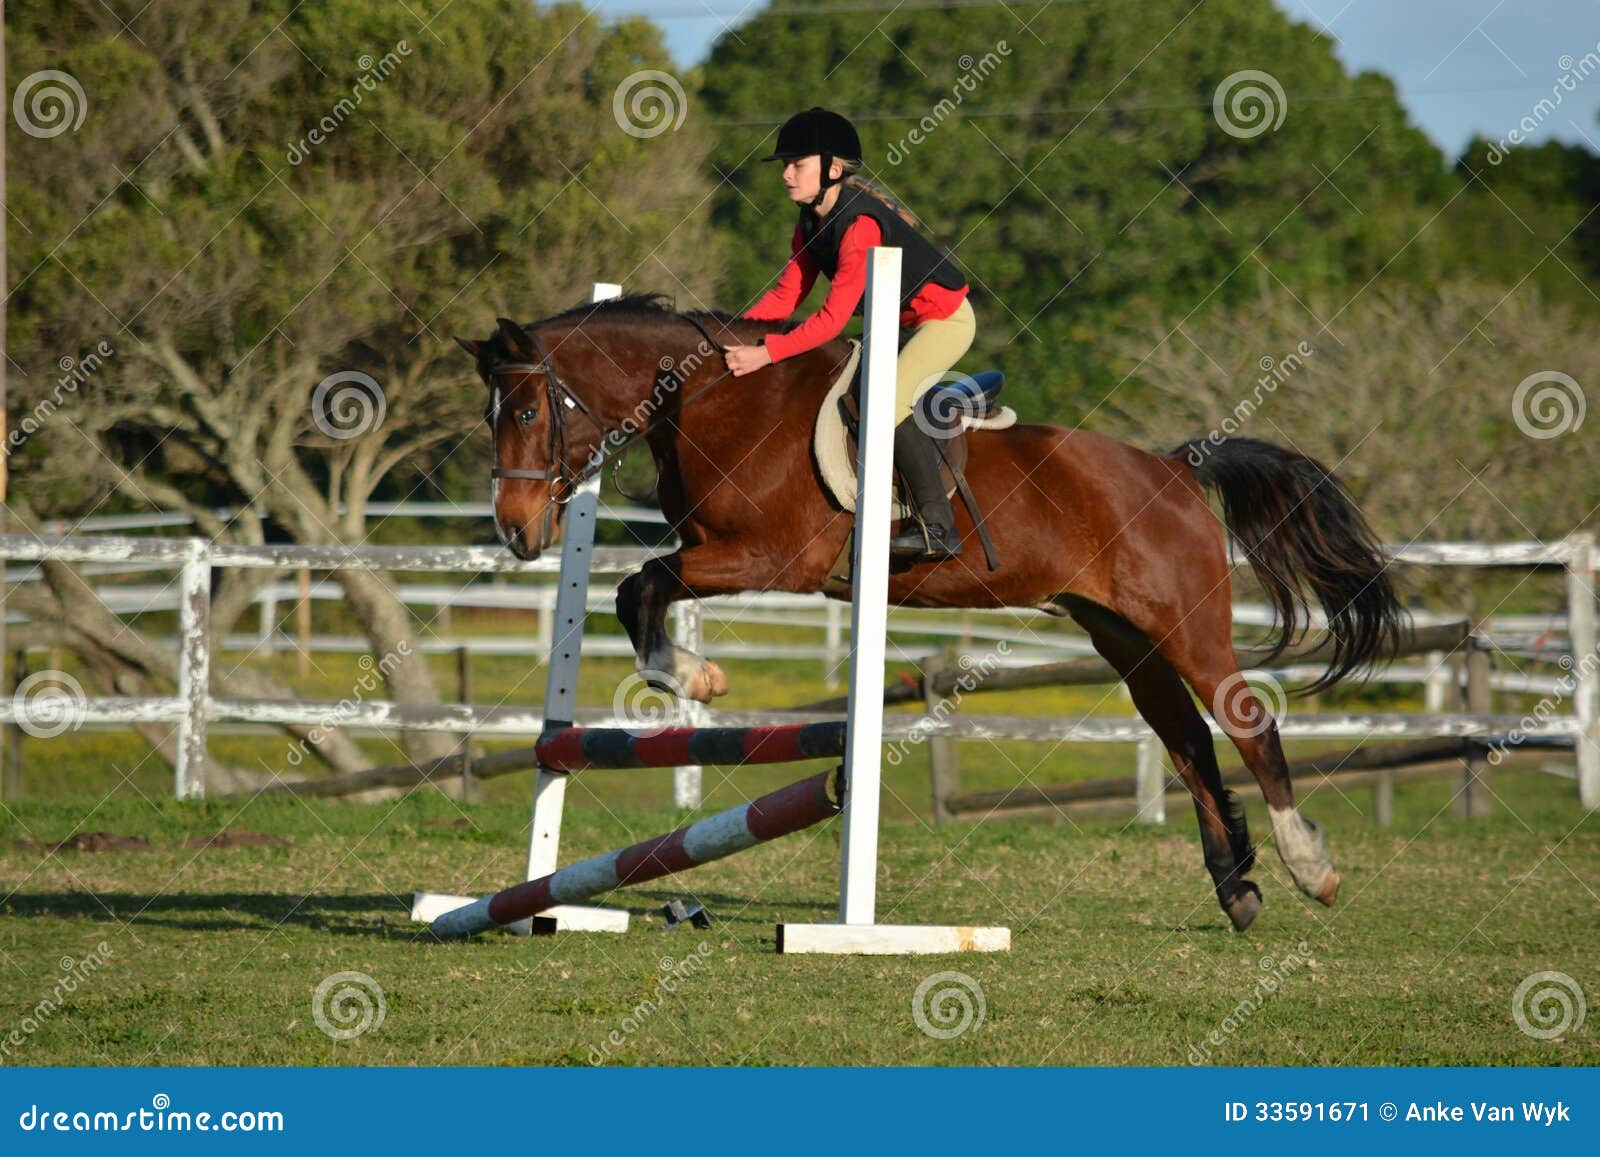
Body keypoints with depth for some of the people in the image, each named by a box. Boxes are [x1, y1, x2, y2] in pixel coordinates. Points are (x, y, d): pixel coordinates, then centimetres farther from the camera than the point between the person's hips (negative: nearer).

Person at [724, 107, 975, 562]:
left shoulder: (860, 224, -30)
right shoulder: (812, 222, 0)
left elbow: (833, 319, -34)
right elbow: (787, 293, 1)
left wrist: (767, 353, -38)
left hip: (946, 318, -10)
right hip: (906, 324, 10)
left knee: (887, 401, -25)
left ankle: (938, 528, -22)